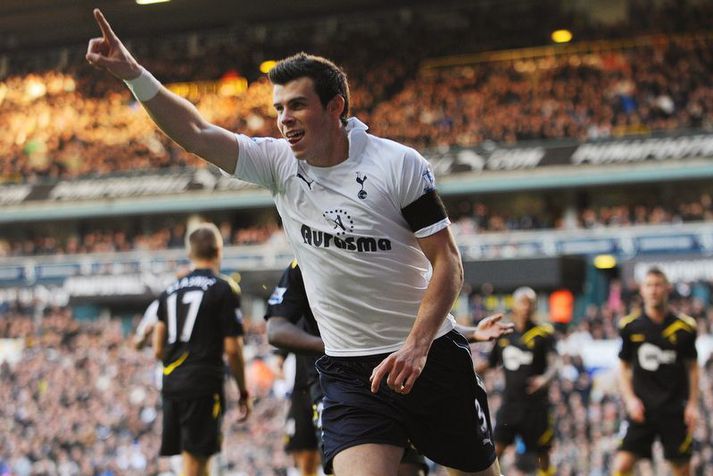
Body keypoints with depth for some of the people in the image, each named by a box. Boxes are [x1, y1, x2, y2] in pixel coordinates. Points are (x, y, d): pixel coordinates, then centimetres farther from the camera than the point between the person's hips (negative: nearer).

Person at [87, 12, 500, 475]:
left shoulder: (399, 165, -10)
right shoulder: (279, 163, 0)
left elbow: (448, 261, -10)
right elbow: (197, 133, -10)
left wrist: (416, 345, -21)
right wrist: (134, 74, -24)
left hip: (431, 356, -2)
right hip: (349, 369, 2)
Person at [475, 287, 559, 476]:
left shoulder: (544, 333, -3)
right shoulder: (504, 334, 9)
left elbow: (554, 362, -17)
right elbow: (489, 363, 20)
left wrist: (545, 378, -37)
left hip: (535, 405, -3)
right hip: (510, 402, 3)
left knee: (543, 454, 5)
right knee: (495, 449, -8)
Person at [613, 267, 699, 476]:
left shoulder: (684, 326, 0)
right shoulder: (630, 326, 1)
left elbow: (692, 368, 8)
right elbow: (623, 366, 9)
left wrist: (693, 404, 1)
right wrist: (630, 400, -3)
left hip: (675, 409, 0)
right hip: (641, 409, 0)